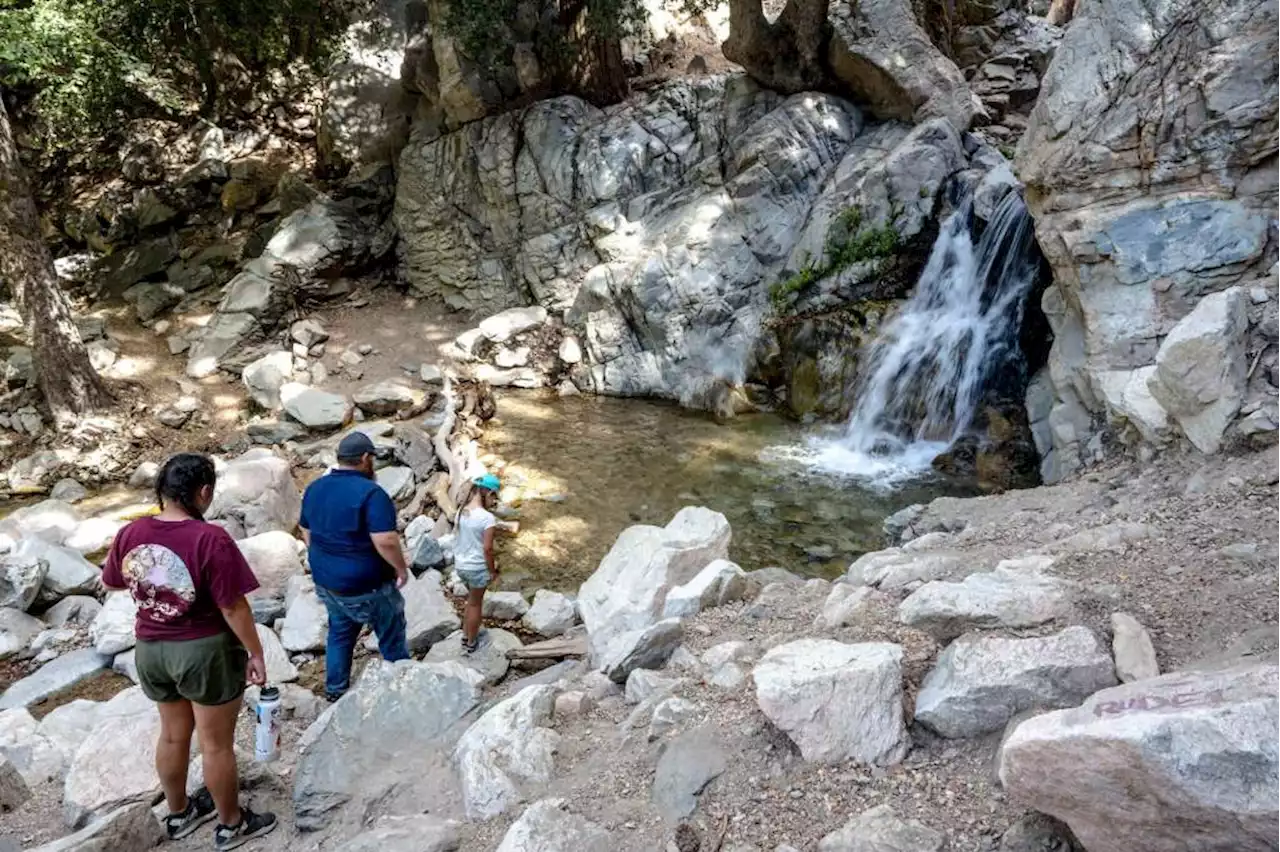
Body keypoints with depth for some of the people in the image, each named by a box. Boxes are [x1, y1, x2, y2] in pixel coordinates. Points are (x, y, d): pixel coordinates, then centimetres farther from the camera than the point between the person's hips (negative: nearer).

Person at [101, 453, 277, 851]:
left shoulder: (130, 534, -7)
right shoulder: (211, 540, -25)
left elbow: (111, 582, 12)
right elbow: (234, 608, -21)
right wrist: (255, 653, -9)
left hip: (150, 649, 6)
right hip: (206, 652, -6)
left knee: (173, 733, 24)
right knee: (217, 744, 10)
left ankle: (179, 813, 42)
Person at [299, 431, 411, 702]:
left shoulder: (314, 488, 0)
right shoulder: (371, 493, -24)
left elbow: (307, 533, 11)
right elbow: (385, 541, -30)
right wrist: (401, 567, -14)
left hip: (326, 581, 7)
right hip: (366, 586, -7)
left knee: (340, 633, 24)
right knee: (392, 636, 13)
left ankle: (335, 690, 33)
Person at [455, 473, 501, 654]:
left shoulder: (461, 511, -2)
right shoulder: (487, 517, -24)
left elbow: (459, 539, 4)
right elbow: (487, 548, -21)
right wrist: (492, 571, -9)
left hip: (460, 565, 7)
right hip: (477, 568, -6)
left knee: (472, 600, 28)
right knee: (475, 604, 14)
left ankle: (466, 636, 40)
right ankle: (471, 643, 29)